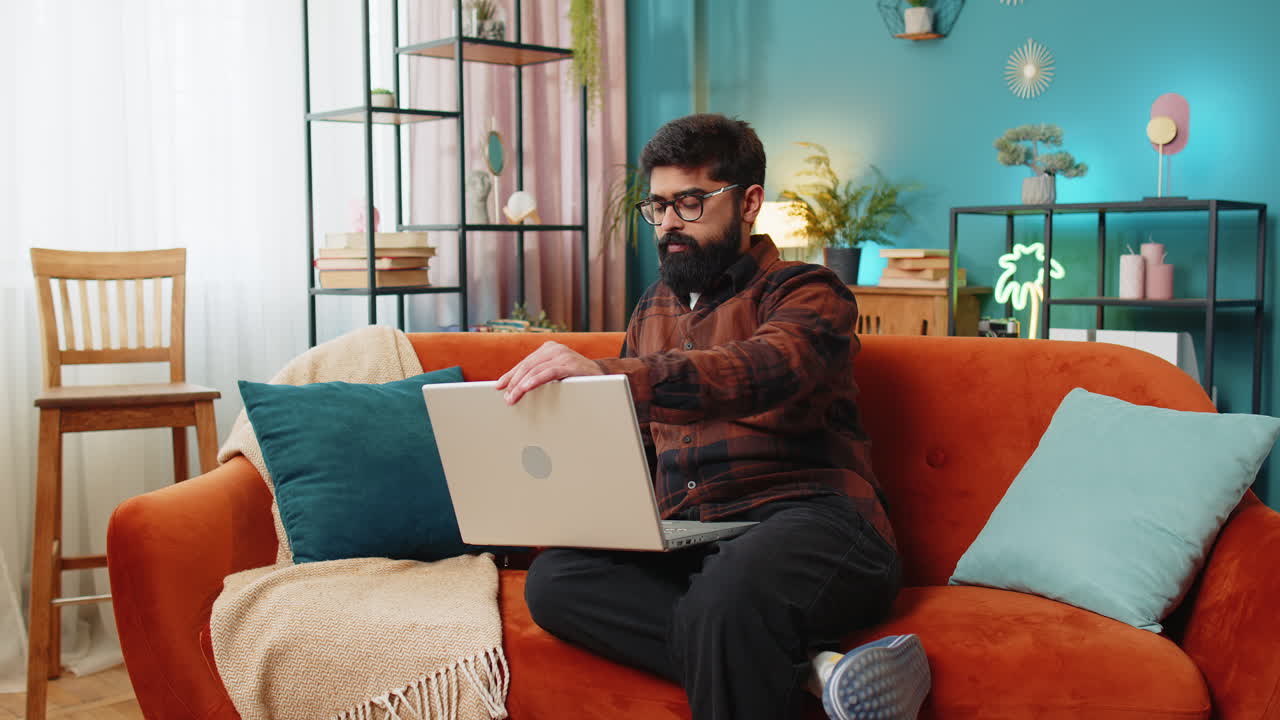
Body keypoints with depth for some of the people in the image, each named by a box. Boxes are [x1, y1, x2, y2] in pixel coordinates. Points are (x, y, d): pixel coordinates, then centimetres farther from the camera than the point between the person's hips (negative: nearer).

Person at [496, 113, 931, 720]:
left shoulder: (805, 292, 2)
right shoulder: (654, 310, 23)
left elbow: (763, 371, -22)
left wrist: (607, 373, -36)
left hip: (807, 519, -7)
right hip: (685, 542, 7)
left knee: (725, 595, -41)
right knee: (553, 579, -24)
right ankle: (811, 668, -27)